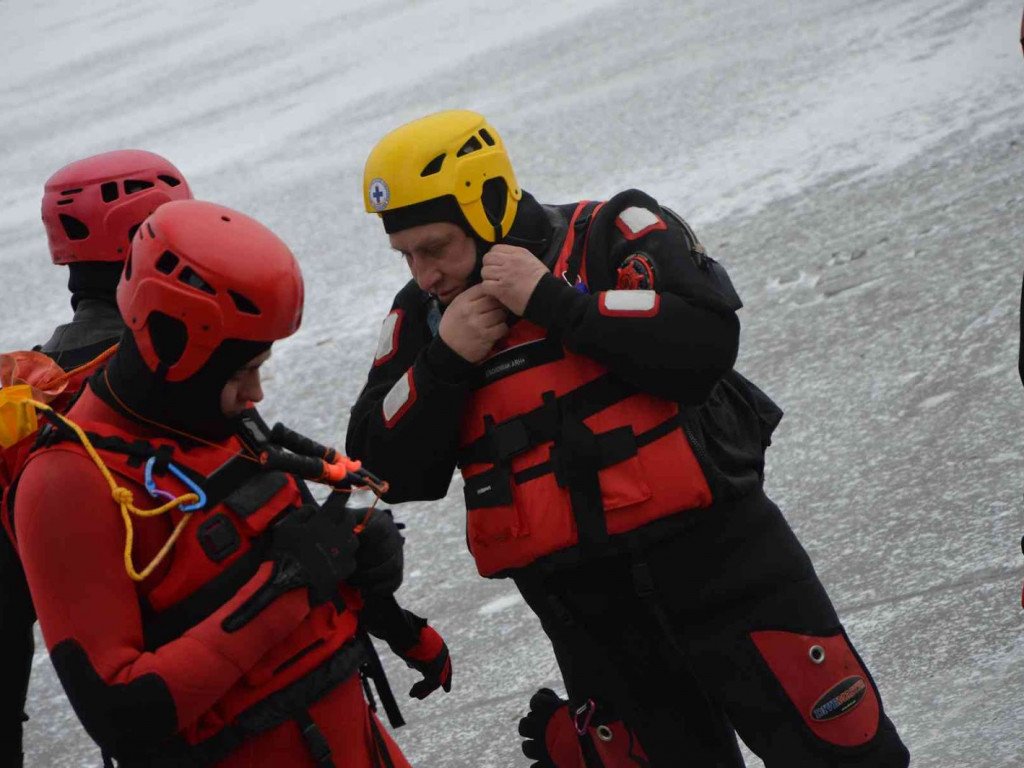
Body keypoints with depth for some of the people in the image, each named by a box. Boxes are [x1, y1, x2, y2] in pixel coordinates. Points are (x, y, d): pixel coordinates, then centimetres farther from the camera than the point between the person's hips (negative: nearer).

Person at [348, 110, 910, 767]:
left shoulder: (615, 235, -4)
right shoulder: (423, 319, 8)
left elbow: (706, 342, -20)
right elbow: (388, 473, 4)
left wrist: (550, 300, -19)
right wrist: (446, 361, -10)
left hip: (719, 562, -4)